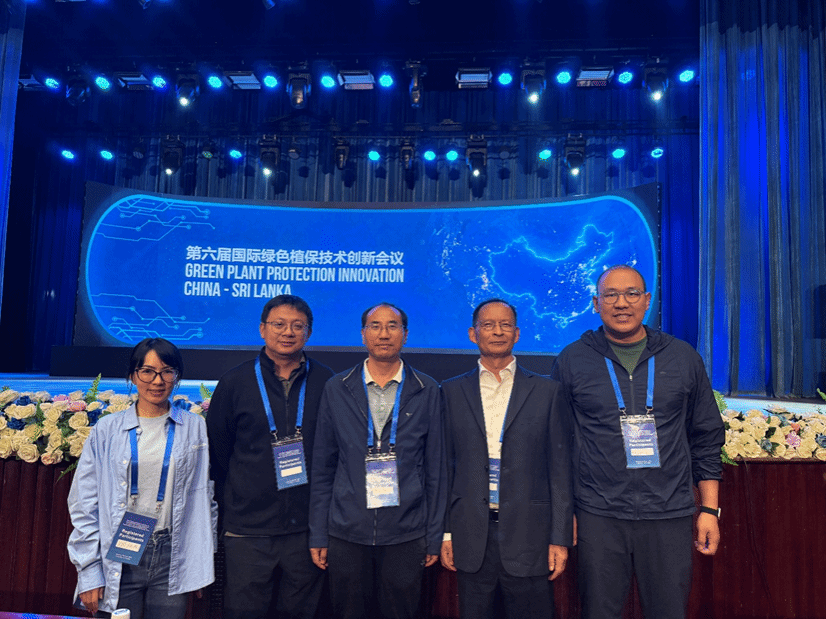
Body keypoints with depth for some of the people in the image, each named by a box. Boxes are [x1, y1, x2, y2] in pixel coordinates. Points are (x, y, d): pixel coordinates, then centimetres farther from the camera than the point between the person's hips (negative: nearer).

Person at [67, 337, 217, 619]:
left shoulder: (195, 428, 1)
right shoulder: (107, 430, 1)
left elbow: (206, 499, 5)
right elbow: (84, 504, 3)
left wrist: (203, 564, 4)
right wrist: (89, 572, -2)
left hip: (173, 557, 0)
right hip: (119, 558, 0)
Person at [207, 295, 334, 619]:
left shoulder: (326, 382, 0)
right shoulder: (234, 382, -1)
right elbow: (216, 453, 5)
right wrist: (227, 510, 5)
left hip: (307, 528, 1)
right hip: (247, 530, 0)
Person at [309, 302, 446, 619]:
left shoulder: (426, 391, 0)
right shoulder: (336, 389, 2)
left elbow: (435, 469, 2)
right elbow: (322, 467, 5)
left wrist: (434, 536, 1)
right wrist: (318, 535, 3)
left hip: (406, 535, 0)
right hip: (346, 533, 1)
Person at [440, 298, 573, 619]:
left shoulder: (548, 392, 2)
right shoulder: (451, 392, 5)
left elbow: (560, 469, 1)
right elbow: (445, 466, 6)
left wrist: (560, 538, -2)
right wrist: (445, 532, 4)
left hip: (528, 535, -1)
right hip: (470, 539, 1)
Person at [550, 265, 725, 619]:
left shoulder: (684, 358, 6)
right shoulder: (572, 360, 1)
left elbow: (706, 439, 11)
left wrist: (709, 509, 7)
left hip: (671, 516, 2)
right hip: (599, 517, -1)